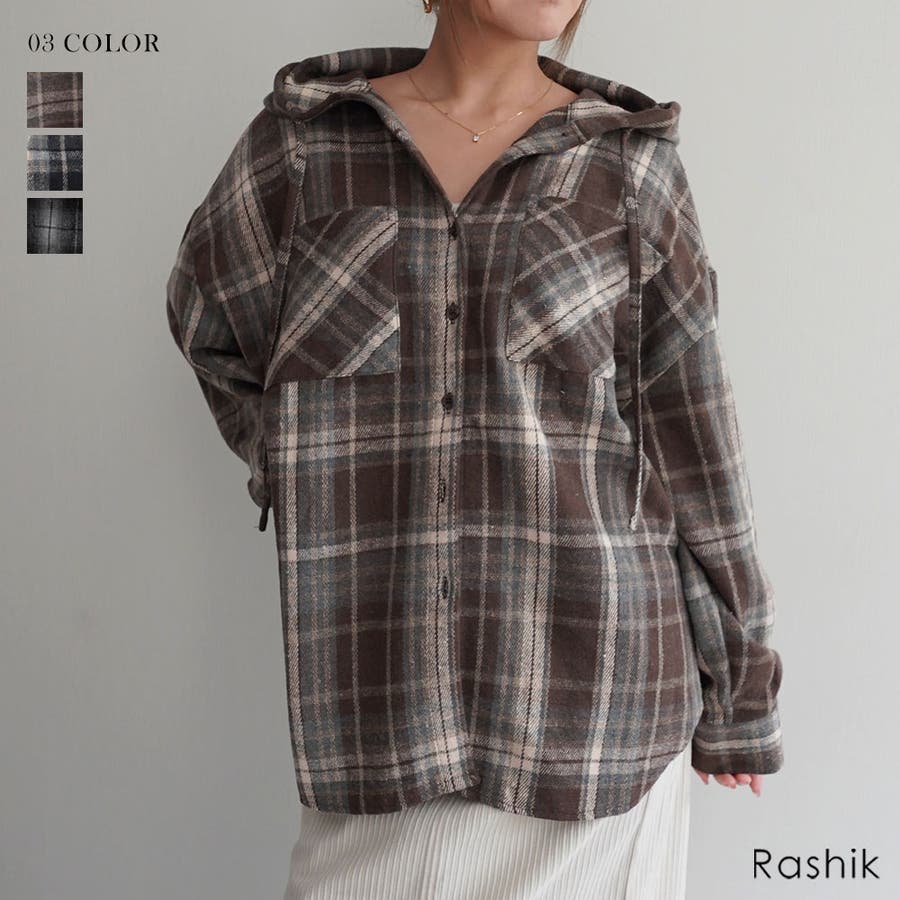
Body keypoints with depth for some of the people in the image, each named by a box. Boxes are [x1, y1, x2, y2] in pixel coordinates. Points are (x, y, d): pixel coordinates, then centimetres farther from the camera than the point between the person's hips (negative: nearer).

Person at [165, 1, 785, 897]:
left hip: (587, 664, 0)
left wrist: (735, 692, 6)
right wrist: (304, 475, 7)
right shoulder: (303, 138, 2)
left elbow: (688, 428, 1)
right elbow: (210, 318, 17)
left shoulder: (632, 161, 0)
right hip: (387, 683, 1)